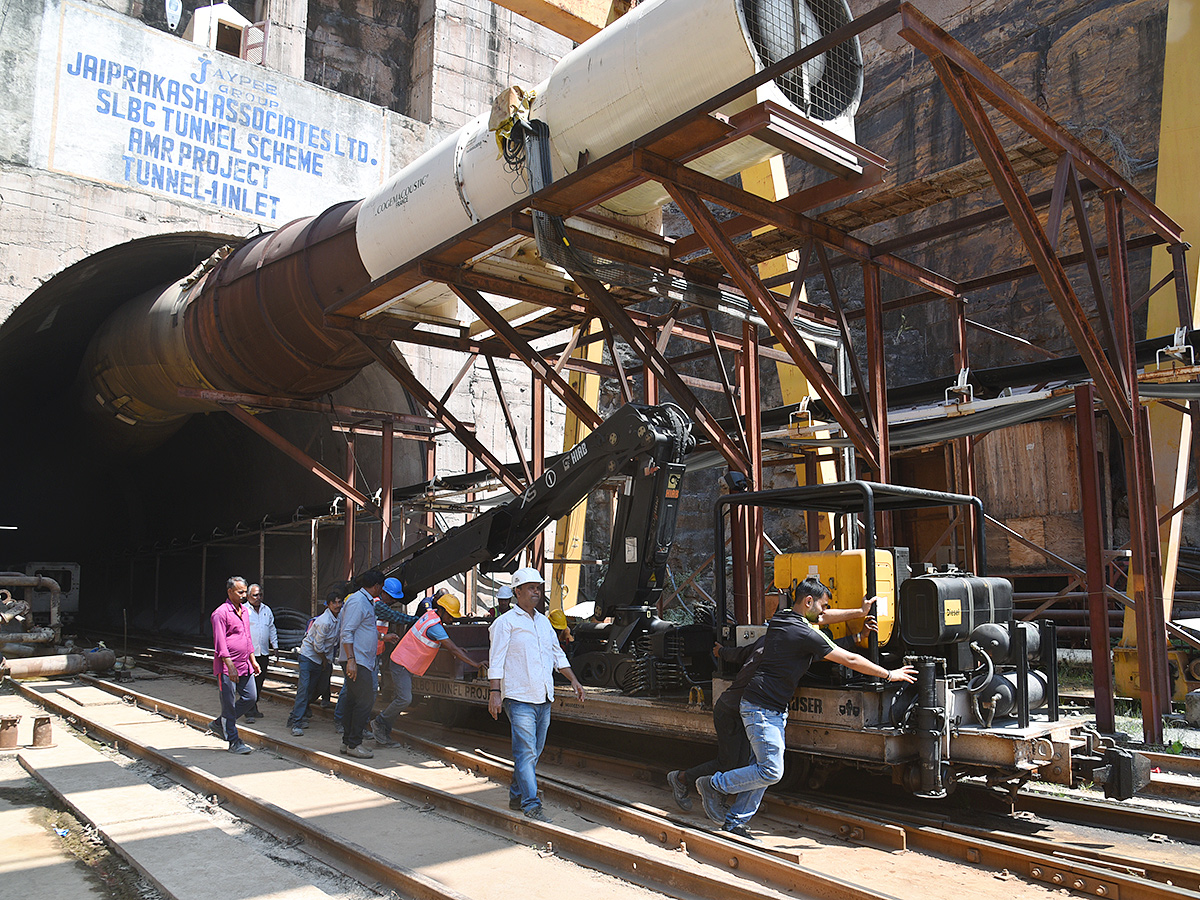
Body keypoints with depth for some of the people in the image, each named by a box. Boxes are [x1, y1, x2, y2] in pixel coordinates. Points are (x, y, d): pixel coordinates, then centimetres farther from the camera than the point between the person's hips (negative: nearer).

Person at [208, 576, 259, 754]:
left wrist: (253, 660, 18)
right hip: (227, 667, -8)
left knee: (250, 697, 8)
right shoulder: (221, 613, -11)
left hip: (245, 666, 8)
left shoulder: (244, 611, 14)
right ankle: (234, 742, 7)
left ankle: (219, 724, 24)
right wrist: (230, 666, -20)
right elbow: (220, 643, -16)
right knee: (229, 704, -1)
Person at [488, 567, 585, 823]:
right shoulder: (505, 622, -4)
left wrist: (573, 680, 18)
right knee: (526, 752, -10)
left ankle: (517, 796, 25)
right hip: (519, 698, -7)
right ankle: (531, 805, -8)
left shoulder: (544, 622, 16)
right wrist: (494, 692, -16)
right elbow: (496, 661, -8)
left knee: (533, 752, 12)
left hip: (543, 699, 7)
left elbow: (557, 654, 24)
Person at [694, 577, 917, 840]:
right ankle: (714, 785, 4)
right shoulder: (805, 634, -17)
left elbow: (822, 618, 26)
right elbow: (850, 660, -10)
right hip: (762, 709, -10)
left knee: (762, 768, 11)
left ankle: (735, 820, 16)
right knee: (771, 772, -8)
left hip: (773, 710, 10)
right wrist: (890, 675, 1)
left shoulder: (780, 619, 10)